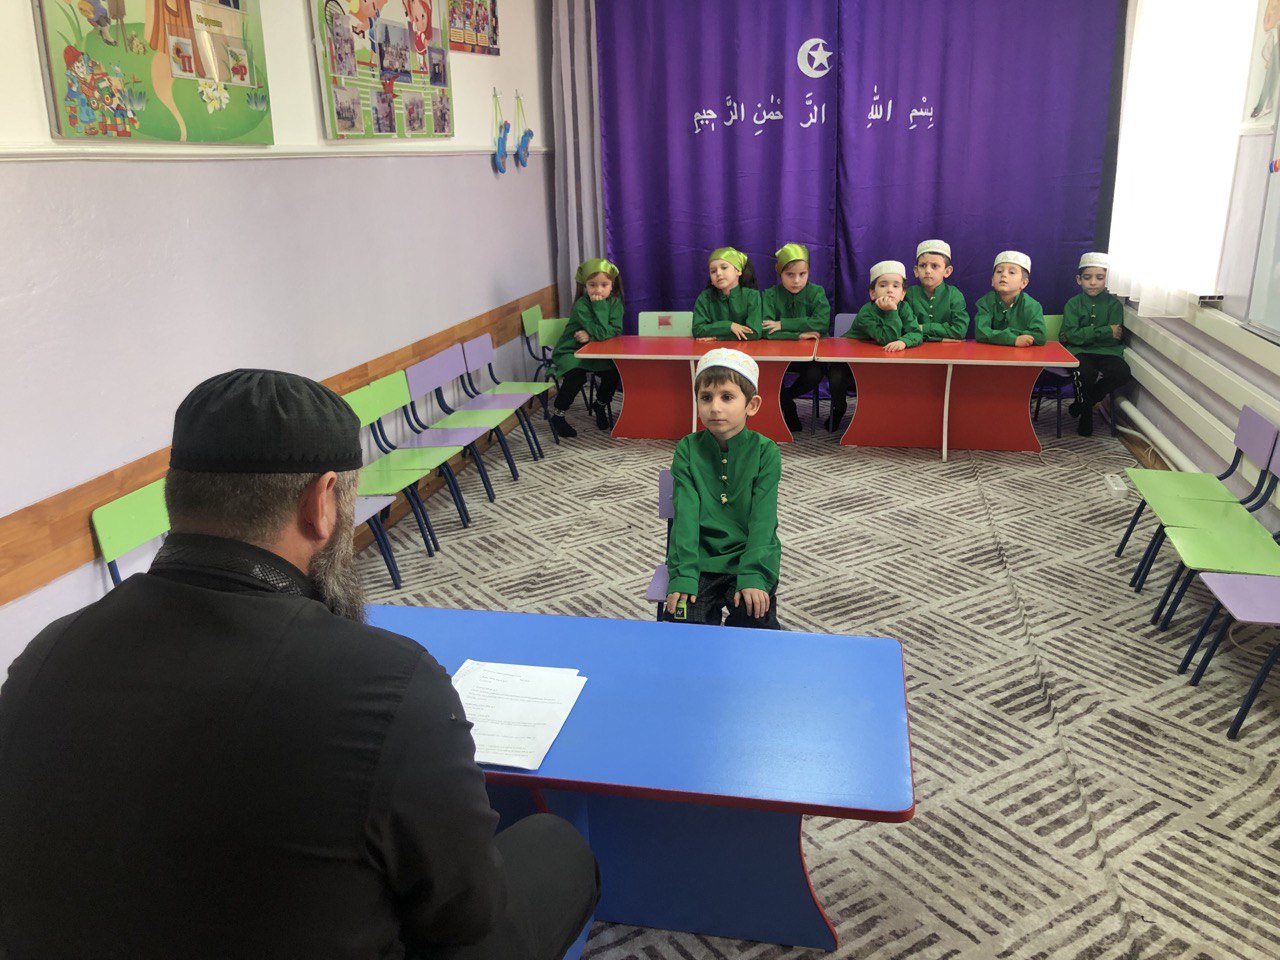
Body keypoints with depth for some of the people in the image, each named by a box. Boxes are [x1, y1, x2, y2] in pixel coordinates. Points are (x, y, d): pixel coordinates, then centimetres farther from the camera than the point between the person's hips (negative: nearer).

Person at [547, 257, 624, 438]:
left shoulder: (615, 302, -5)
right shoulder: (581, 306, -21)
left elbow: (615, 330, -15)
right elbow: (601, 331, -28)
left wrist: (591, 335, -25)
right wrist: (599, 305, -30)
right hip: (570, 352, -5)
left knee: (614, 371, -21)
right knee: (576, 376, -32)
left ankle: (601, 404, 9)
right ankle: (557, 415, -11)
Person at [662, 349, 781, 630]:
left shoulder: (765, 452, -4)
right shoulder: (688, 449, 0)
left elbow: (763, 518, -10)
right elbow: (685, 515, -8)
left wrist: (753, 575, -21)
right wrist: (682, 576, -18)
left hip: (750, 558, -1)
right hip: (701, 559, 1)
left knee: (756, 623, -20)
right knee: (679, 619, -19)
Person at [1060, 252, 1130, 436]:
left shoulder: (1114, 304, 8)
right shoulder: (1073, 304, 6)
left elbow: (1115, 337, -4)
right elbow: (1070, 335, -8)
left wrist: (1083, 335, -9)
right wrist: (1105, 331, -12)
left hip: (1107, 352, 2)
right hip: (1080, 352, -2)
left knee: (1122, 372, -30)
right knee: (1085, 373, -35)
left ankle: (1081, 404, -5)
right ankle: (1086, 413, -2)